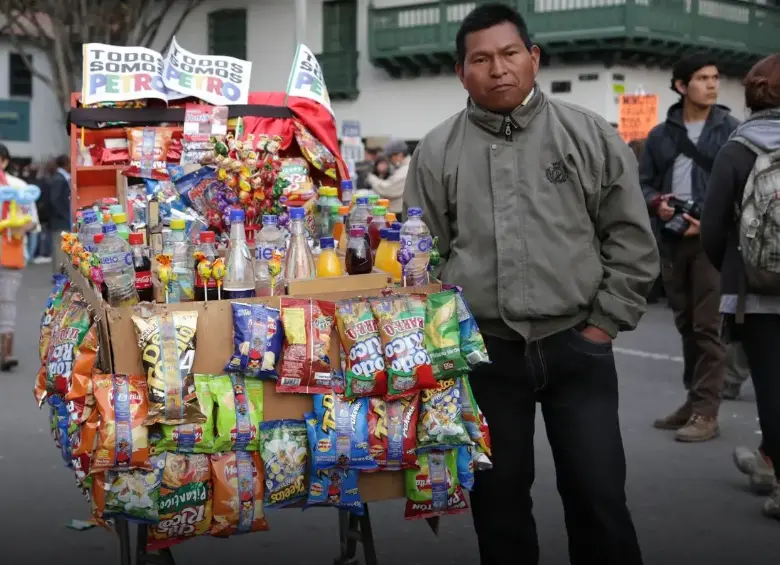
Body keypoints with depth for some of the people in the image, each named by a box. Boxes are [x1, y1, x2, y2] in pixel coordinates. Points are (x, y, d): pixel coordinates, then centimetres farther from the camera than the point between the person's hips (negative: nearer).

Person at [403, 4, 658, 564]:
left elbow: (632, 239, 2)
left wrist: (605, 323, -2)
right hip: (485, 353, 1)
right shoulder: (437, 152, 2)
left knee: (598, 496, 3)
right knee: (498, 496, 12)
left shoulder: (591, 136, 0)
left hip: (577, 348, -1)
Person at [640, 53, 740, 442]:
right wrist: (656, 203, -7)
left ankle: (706, 412, -4)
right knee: (686, 325, 12)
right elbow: (643, 183, 14)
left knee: (708, 326, -7)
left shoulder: (730, 130, 0)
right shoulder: (660, 135, 11)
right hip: (672, 240, 5)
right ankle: (694, 401, 22)